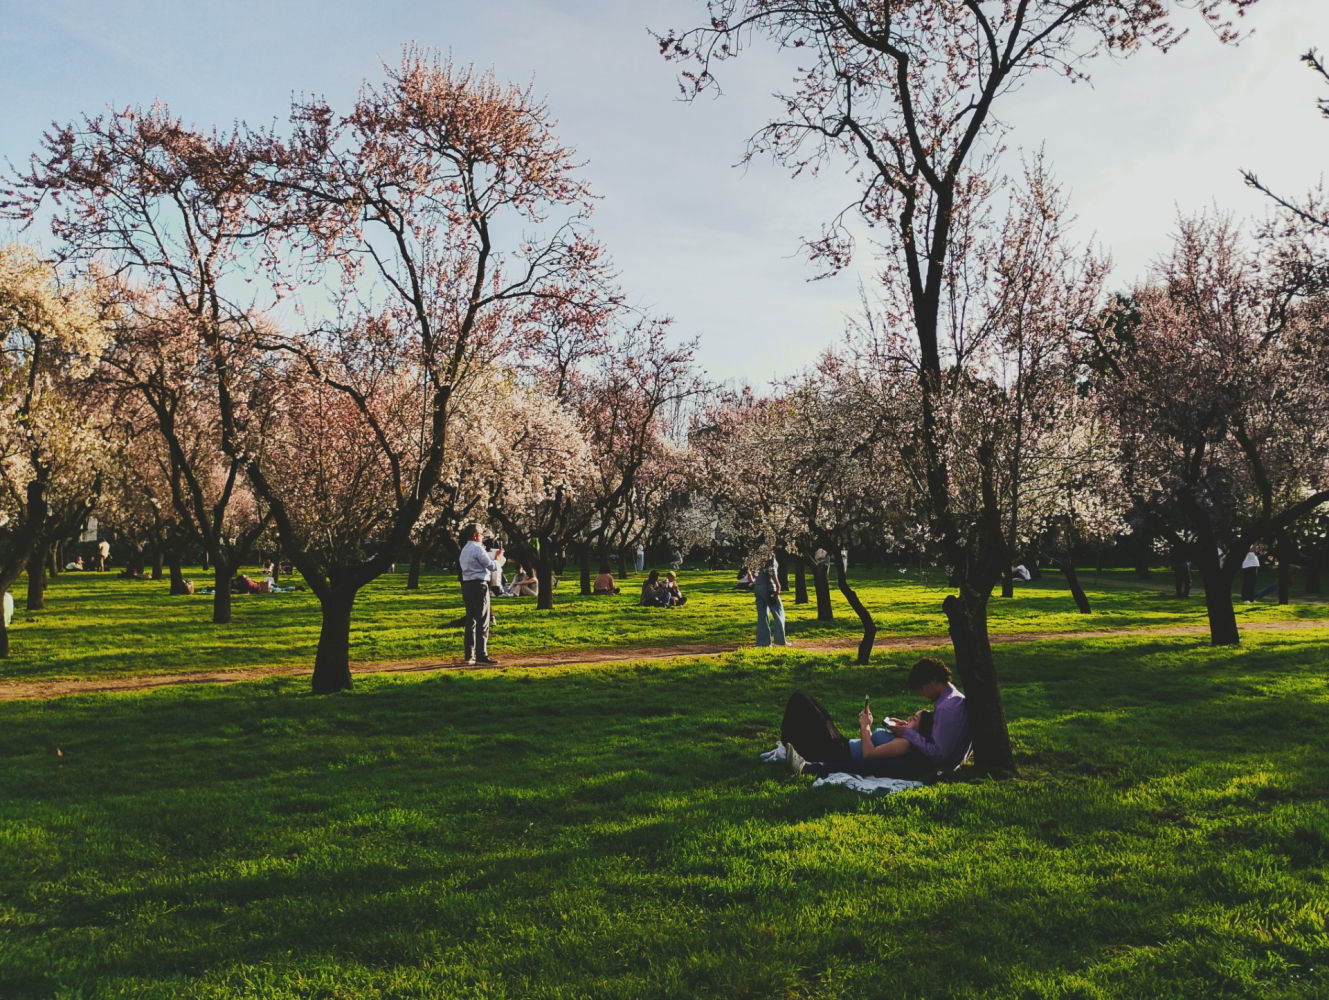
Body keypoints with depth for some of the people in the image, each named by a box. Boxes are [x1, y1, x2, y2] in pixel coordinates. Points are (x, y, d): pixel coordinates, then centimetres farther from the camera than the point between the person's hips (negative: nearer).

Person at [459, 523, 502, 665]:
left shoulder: (465, 549, 17)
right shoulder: (477, 548, -12)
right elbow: (491, 566, -9)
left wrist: (494, 556, 23)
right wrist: (499, 560, 9)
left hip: (467, 585, 9)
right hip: (479, 585, -9)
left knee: (470, 621, 11)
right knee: (482, 621, -5)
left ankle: (469, 655, 13)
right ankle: (481, 654, -6)